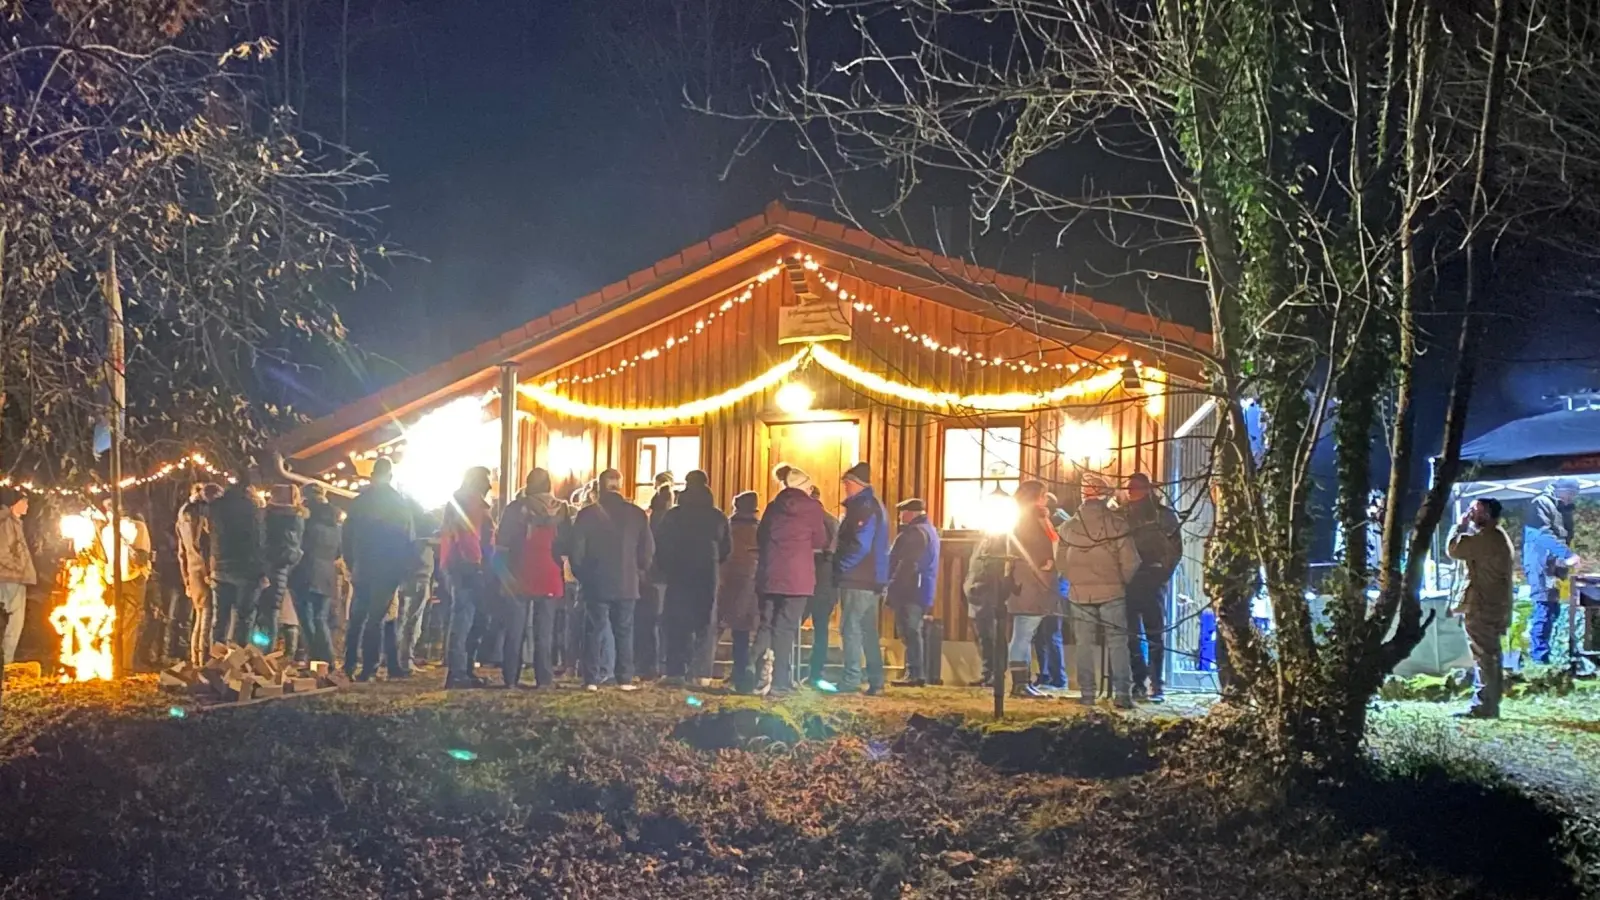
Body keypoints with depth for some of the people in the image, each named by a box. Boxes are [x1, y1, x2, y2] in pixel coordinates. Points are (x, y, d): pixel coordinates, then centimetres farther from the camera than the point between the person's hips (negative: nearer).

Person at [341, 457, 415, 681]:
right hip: (389, 571, -2)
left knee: (356, 618, 13)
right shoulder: (401, 503, -4)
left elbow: (346, 537, 3)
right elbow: (409, 539, -3)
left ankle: (349, 666, 10)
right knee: (376, 619, 0)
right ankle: (368, 669, -4)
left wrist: (352, 565, 12)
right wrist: (402, 569, 4)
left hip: (363, 569, 2)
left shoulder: (359, 501, 1)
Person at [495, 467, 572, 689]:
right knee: (545, 632, 3)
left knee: (515, 631, 4)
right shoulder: (560, 510, 0)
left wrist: (505, 574, 7)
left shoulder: (516, 508, -4)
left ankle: (511, 677, 1)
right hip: (549, 579, 1)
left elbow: (501, 543, -2)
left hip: (519, 579, -1)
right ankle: (544, 679, -2)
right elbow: (567, 545, 6)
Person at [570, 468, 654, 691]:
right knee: (624, 631, 7)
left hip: (596, 583, -1)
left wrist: (582, 576, 10)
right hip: (627, 583, 1)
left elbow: (576, 551, -3)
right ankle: (625, 679, 5)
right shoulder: (637, 514, 0)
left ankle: (592, 679, -2)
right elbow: (648, 550, 3)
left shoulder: (587, 515, -4)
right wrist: (639, 573, 16)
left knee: (596, 631, 3)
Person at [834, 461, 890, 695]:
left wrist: (840, 566, -12)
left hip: (857, 580, -10)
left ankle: (850, 681, -11)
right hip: (872, 580, 10)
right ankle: (875, 682, 13)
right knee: (868, 631, 12)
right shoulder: (875, 506, 18)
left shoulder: (863, 507, -13)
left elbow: (860, 545, -22)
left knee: (850, 628, -9)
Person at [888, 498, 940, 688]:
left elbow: (905, 565, -20)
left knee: (909, 632, -9)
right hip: (923, 592, 10)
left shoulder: (914, 533, -14)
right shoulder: (929, 531, 19)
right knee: (914, 632, 14)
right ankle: (917, 673, 16)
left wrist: (892, 588, -17)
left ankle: (914, 674, -11)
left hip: (909, 591, -10)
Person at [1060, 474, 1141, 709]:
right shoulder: (1116, 522, -7)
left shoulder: (1070, 526, 2)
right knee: (1117, 643, 1)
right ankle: (1122, 694, -4)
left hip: (1079, 593, 2)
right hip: (1111, 592, -2)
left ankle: (1087, 694, 7)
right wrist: (1123, 581, 9)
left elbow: (1061, 562, 6)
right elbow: (1129, 561, -8)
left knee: (1085, 645, 7)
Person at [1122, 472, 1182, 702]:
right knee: (1132, 635, 2)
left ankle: (1157, 686, -3)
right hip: (1128, 582, 4)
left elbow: (1175, 549, 0)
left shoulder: (1164, 515, 3)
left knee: (1155, 635, -3)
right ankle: (1138, 683, 7)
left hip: (1153, 582, -4)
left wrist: (1162, 574, -10)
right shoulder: (1123, 515, 13)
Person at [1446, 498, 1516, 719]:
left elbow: (1454, 549, -15)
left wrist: (1461, 525, -7)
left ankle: (1483, 706, -9)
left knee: (1483, 657, -9)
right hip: (1496, 607, 11)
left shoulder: (1486, 538, -18)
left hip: (1481, 609, -11)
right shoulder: (1501, 538, 16)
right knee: (1490, 657, 15)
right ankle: (1490, 705, 20)